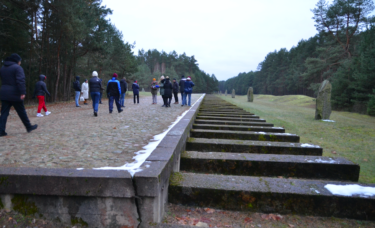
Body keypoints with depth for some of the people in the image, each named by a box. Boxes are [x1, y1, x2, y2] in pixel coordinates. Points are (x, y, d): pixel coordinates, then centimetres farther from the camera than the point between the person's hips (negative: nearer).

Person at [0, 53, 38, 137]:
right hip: (15, 94, -6)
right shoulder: (17, 68, -8)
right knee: (21, 112, 5)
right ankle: (29, 127, 18)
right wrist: (23, 92, -23)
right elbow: (21, 81, -20)